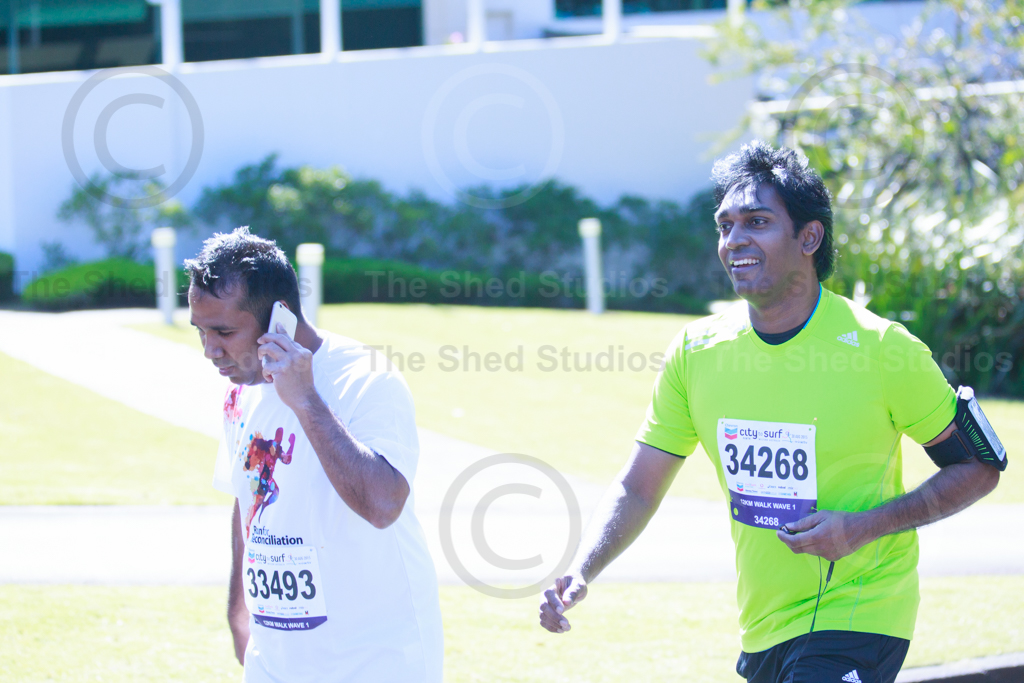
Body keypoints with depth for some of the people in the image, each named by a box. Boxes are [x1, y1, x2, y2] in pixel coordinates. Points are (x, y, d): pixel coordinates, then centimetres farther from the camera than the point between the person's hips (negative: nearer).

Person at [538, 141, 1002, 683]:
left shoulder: (883, 349, -13)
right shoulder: (694, 352, -1)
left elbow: (979, 469, -4)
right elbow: (636, 490, 5)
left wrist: (865, 527, -17)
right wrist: (579, 573, -13)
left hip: (855, 618, -5)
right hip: (761, 632, 5)